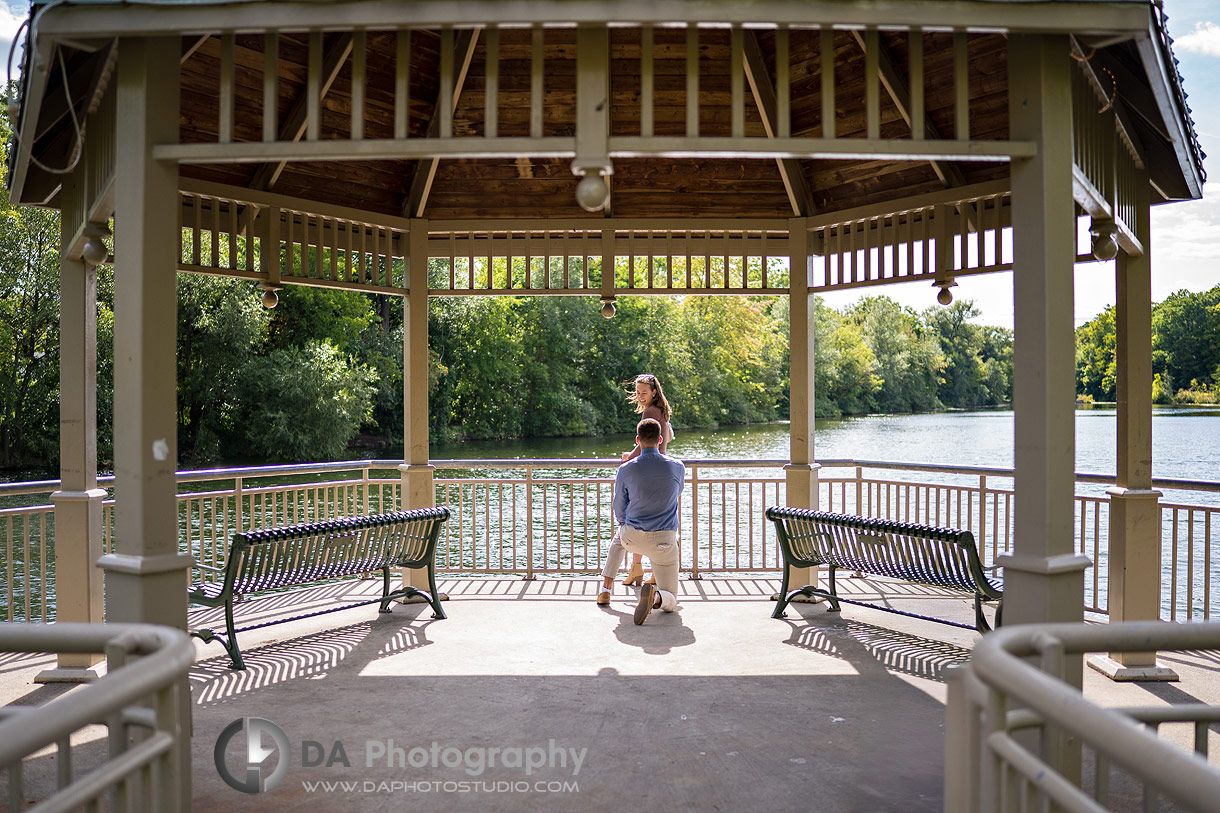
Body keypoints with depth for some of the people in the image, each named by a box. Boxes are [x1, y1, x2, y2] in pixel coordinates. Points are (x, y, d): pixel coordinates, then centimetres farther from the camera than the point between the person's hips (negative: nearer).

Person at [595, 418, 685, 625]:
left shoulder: (626, 470, -5)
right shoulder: (678, 467, -3)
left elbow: (619, 511, 5)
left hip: (633, 538, 1)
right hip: (665, 541, -1)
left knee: (618, 537, 40)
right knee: (670, 602, 10)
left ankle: (605, 589, 29)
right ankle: (655, 595, -28)